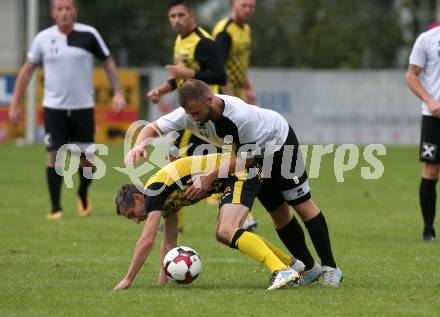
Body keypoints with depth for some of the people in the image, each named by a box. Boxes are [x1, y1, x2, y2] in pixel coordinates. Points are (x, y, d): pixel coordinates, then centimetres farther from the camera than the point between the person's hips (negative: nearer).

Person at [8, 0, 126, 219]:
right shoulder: (43, 38, 0)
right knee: (54, 155, -8)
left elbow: (108, 63, 5)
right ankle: (55, 208, 2)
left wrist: (118, 93, -6)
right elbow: (28, 69, 9)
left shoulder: (89, 35, -4)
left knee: (86, 158, 2)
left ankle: (83, 193, 31)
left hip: (83, 107, 0)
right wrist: (15, 104, 6)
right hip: (54, 108, 0)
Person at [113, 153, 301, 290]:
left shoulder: (154, 190, -11)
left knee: (226, 232, -24)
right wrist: (162, 282, 22)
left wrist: (128, 279, -10)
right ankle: (292, 263, 19)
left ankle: (282, 271, -38)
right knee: (223, 235, 15)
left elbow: (147, 240, -17)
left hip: (240, 173, -10)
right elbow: (169, 242, 25)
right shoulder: (165, 194, 17)